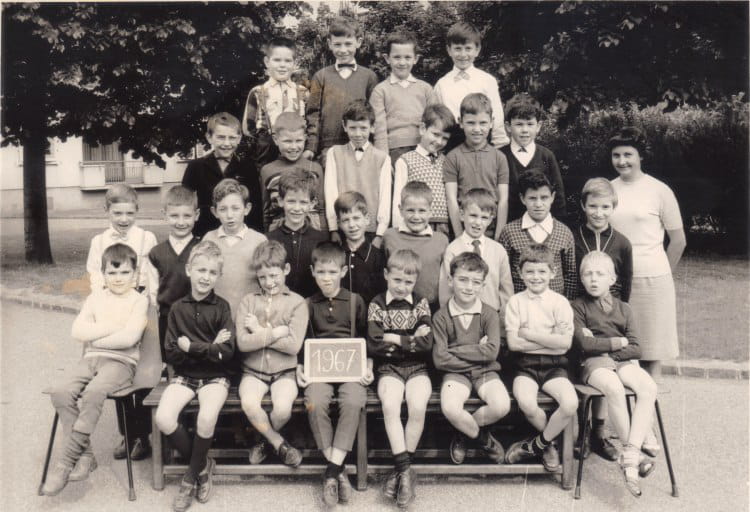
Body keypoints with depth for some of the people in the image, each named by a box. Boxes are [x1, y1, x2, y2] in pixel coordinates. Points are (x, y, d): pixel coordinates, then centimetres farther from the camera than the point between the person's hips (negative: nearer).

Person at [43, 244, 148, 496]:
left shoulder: (139, 300, 2)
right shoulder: (96, 297, 15)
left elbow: (128, 338, -13)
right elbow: (77, 331, 1)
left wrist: (94, 337, -5)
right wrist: (113, 326, -7)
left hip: (121, 361, -5)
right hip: (90, 359, 5)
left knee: (93, 393, -33)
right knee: (61, 392, -23)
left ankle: (67, 460, -23)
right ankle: (85, 455, -13)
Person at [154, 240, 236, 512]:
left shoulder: (221, 307, -1)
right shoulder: (178, 308, 4)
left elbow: (227, 353, -8)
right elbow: (171, 354, -1)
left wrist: (191, 346, -13)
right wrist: (209, 348, -12)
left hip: (215, 376, -2)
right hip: (184, 375, 2)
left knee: (206, 418, -30)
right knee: (163, 418, -23)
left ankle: (193, 474, -2)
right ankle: (203, 465, 2)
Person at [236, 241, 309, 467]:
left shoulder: (297, 302, -1)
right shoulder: (248, 301, 5)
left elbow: (293, 346, -12)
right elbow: (242, 343, -8)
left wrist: (260, 331, -9)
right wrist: (276, 332, -13)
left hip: (284, 372, -1)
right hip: (253, 371, 1)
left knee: (283, 408, -28)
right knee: (249, 404, -29)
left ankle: (266, 440, 7)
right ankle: (280, 444, -4)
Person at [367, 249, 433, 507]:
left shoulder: (421, 304, 5)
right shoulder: (377, 305, 2)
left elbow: (427, 344, -7)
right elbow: (374, 346, -8)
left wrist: (395, 339, -10)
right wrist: (412, 340, -10)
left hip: (417, 368, 1)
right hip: (389, 369, 0)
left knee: (418, 407, -26)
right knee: (390, 406, -28)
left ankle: (400, 469, -10)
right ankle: (405, 470, -19)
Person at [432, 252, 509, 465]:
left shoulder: (489, 314, -1)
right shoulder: (441, 317, -4)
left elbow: (492, 352, -15)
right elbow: (440, 359, -11)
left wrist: (454, 350, -13)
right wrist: (477, 353, -12)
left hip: (485, 371, 1)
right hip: (456, 373, -1)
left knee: (502, 406, -27)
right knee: (450, 408, -31)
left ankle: (464, 432, 5)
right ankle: (483, 438, 2)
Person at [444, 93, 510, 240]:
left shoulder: (499, 157, 5)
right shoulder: (453, 157, 1)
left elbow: (503, 200, 2)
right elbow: (451, 199, -4)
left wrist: (498, 237, -5)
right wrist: (460, 237, -10)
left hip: (492, 231, 1)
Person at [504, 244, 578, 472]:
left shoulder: (560, 302, 3)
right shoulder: (515, 301, 4)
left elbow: (565, 343, -9)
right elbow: (513, 343, -6)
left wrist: (529, 334, -8)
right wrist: (550, 339, -8)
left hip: (554, 365, 1)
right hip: (525, 365, 0)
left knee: (571, 403, -27)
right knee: (527, 403, -31)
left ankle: (536, 445, 1)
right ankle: (549, 443, 4)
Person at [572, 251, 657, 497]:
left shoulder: (623, 309, 16)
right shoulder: (578, 306, 7)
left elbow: (635, 349, 7)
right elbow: (585, 344, -6)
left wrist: (601, 344, -5)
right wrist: (619, 342, -1)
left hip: (623, 360, 4)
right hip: (594, 363, -3)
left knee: (648, 387, -28)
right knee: (614, 388, -36)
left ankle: (631, 453, -31)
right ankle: (632, 451, -21)